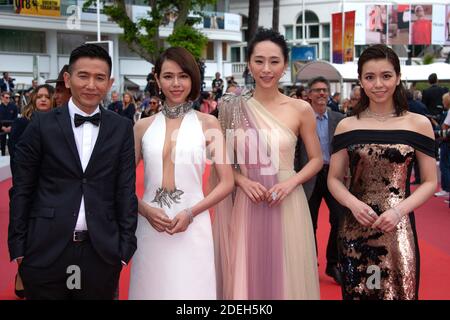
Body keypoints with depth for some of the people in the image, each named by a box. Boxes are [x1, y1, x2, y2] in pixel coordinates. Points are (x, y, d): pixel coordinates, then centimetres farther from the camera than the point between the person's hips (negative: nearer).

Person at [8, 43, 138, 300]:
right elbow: (22, 190, 1)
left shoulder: (122, 128, 3)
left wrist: (126, 247, -1)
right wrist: (18, 247, -2)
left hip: (102, 251, 1)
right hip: (46, 250, -1)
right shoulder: (43, 124, 0)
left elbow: (126, 190, 3)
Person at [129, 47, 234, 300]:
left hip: (192, 227, -2)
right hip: (150, 228, 2)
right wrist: (145, 210, -9)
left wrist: (190, 213, -11)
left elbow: (227, 182, 0)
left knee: (190, 289, 3)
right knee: (152, 288, 9)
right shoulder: (143, 127, 7)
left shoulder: (207, 124, 1)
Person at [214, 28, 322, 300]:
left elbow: (316, 160, 5)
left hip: (287, 203, -1)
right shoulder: (236, 108, 1)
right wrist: (243, 181, -10)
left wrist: (290, 183, -12)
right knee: (246, 276, 9)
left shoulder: (301, 110, -2)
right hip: (247, 204, 1)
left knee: (287, 275, 7)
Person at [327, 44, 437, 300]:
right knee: (357, 293, 11)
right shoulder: (347, 126, 4)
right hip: (355, 229, 1)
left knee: (398, 292, 5)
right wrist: (353, 203, -13)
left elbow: (430, 182, 2)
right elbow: (334, 179, 7)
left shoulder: (418, 124, 0)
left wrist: (399, 210, -14)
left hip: (399, 230, -1)